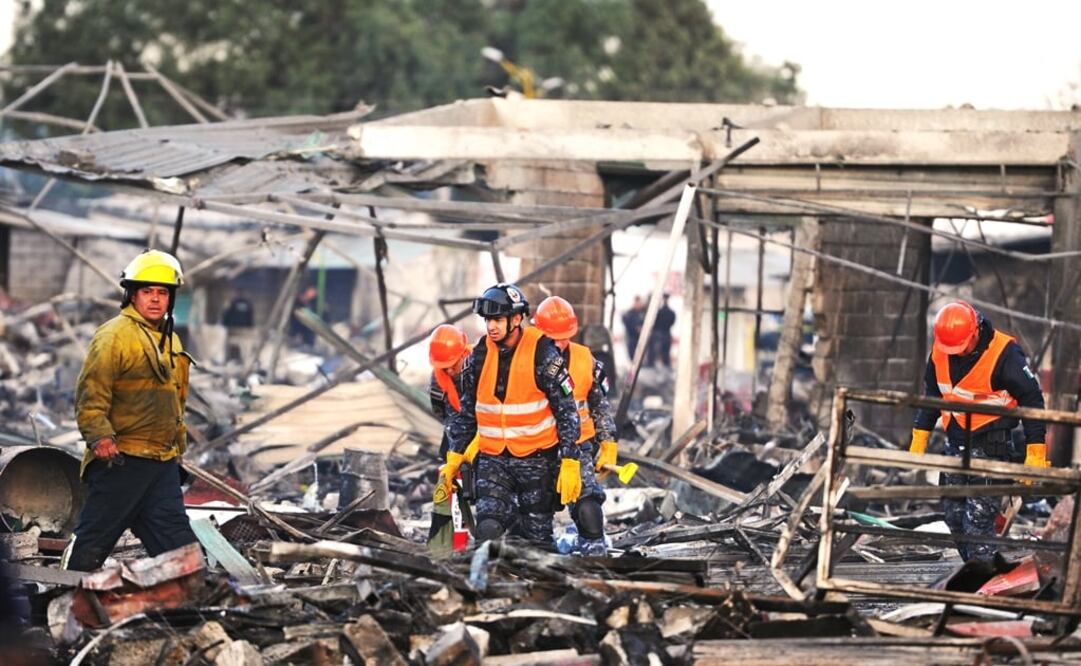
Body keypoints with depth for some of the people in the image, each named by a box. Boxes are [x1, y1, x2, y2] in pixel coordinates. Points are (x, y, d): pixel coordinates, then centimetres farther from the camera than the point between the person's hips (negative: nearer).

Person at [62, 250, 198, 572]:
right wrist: (99, 436, -25)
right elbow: (91, 393, -15)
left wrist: (179, 445, 29)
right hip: (121, 459, -7)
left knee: (176, 538, 5)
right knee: (95, 535, -3)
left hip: (164, 460, 7)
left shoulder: (170, 341, 19)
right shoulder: (113, 335, -8)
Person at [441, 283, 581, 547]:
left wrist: (569, 464, -12)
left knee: (536, 539, 0)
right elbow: (466, 411, 15)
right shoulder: (479, 356, 3)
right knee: (488, 530, -17)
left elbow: (567, 411, -7)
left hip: (537, 458, -3)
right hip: (493, 458, 3)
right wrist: (453, 459, 15)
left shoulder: (543, 354, -10)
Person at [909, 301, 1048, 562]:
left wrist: (1035, 452, -13)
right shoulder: (939, 353, 1)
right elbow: (933, 394, 18)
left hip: (990, 442, -7)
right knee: (954, 514, 8)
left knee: (979, 514, -14)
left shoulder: (1004, 353, -17)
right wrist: (919, 437, 18)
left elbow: (1032, 400, -12)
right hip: (955, 441, 7)